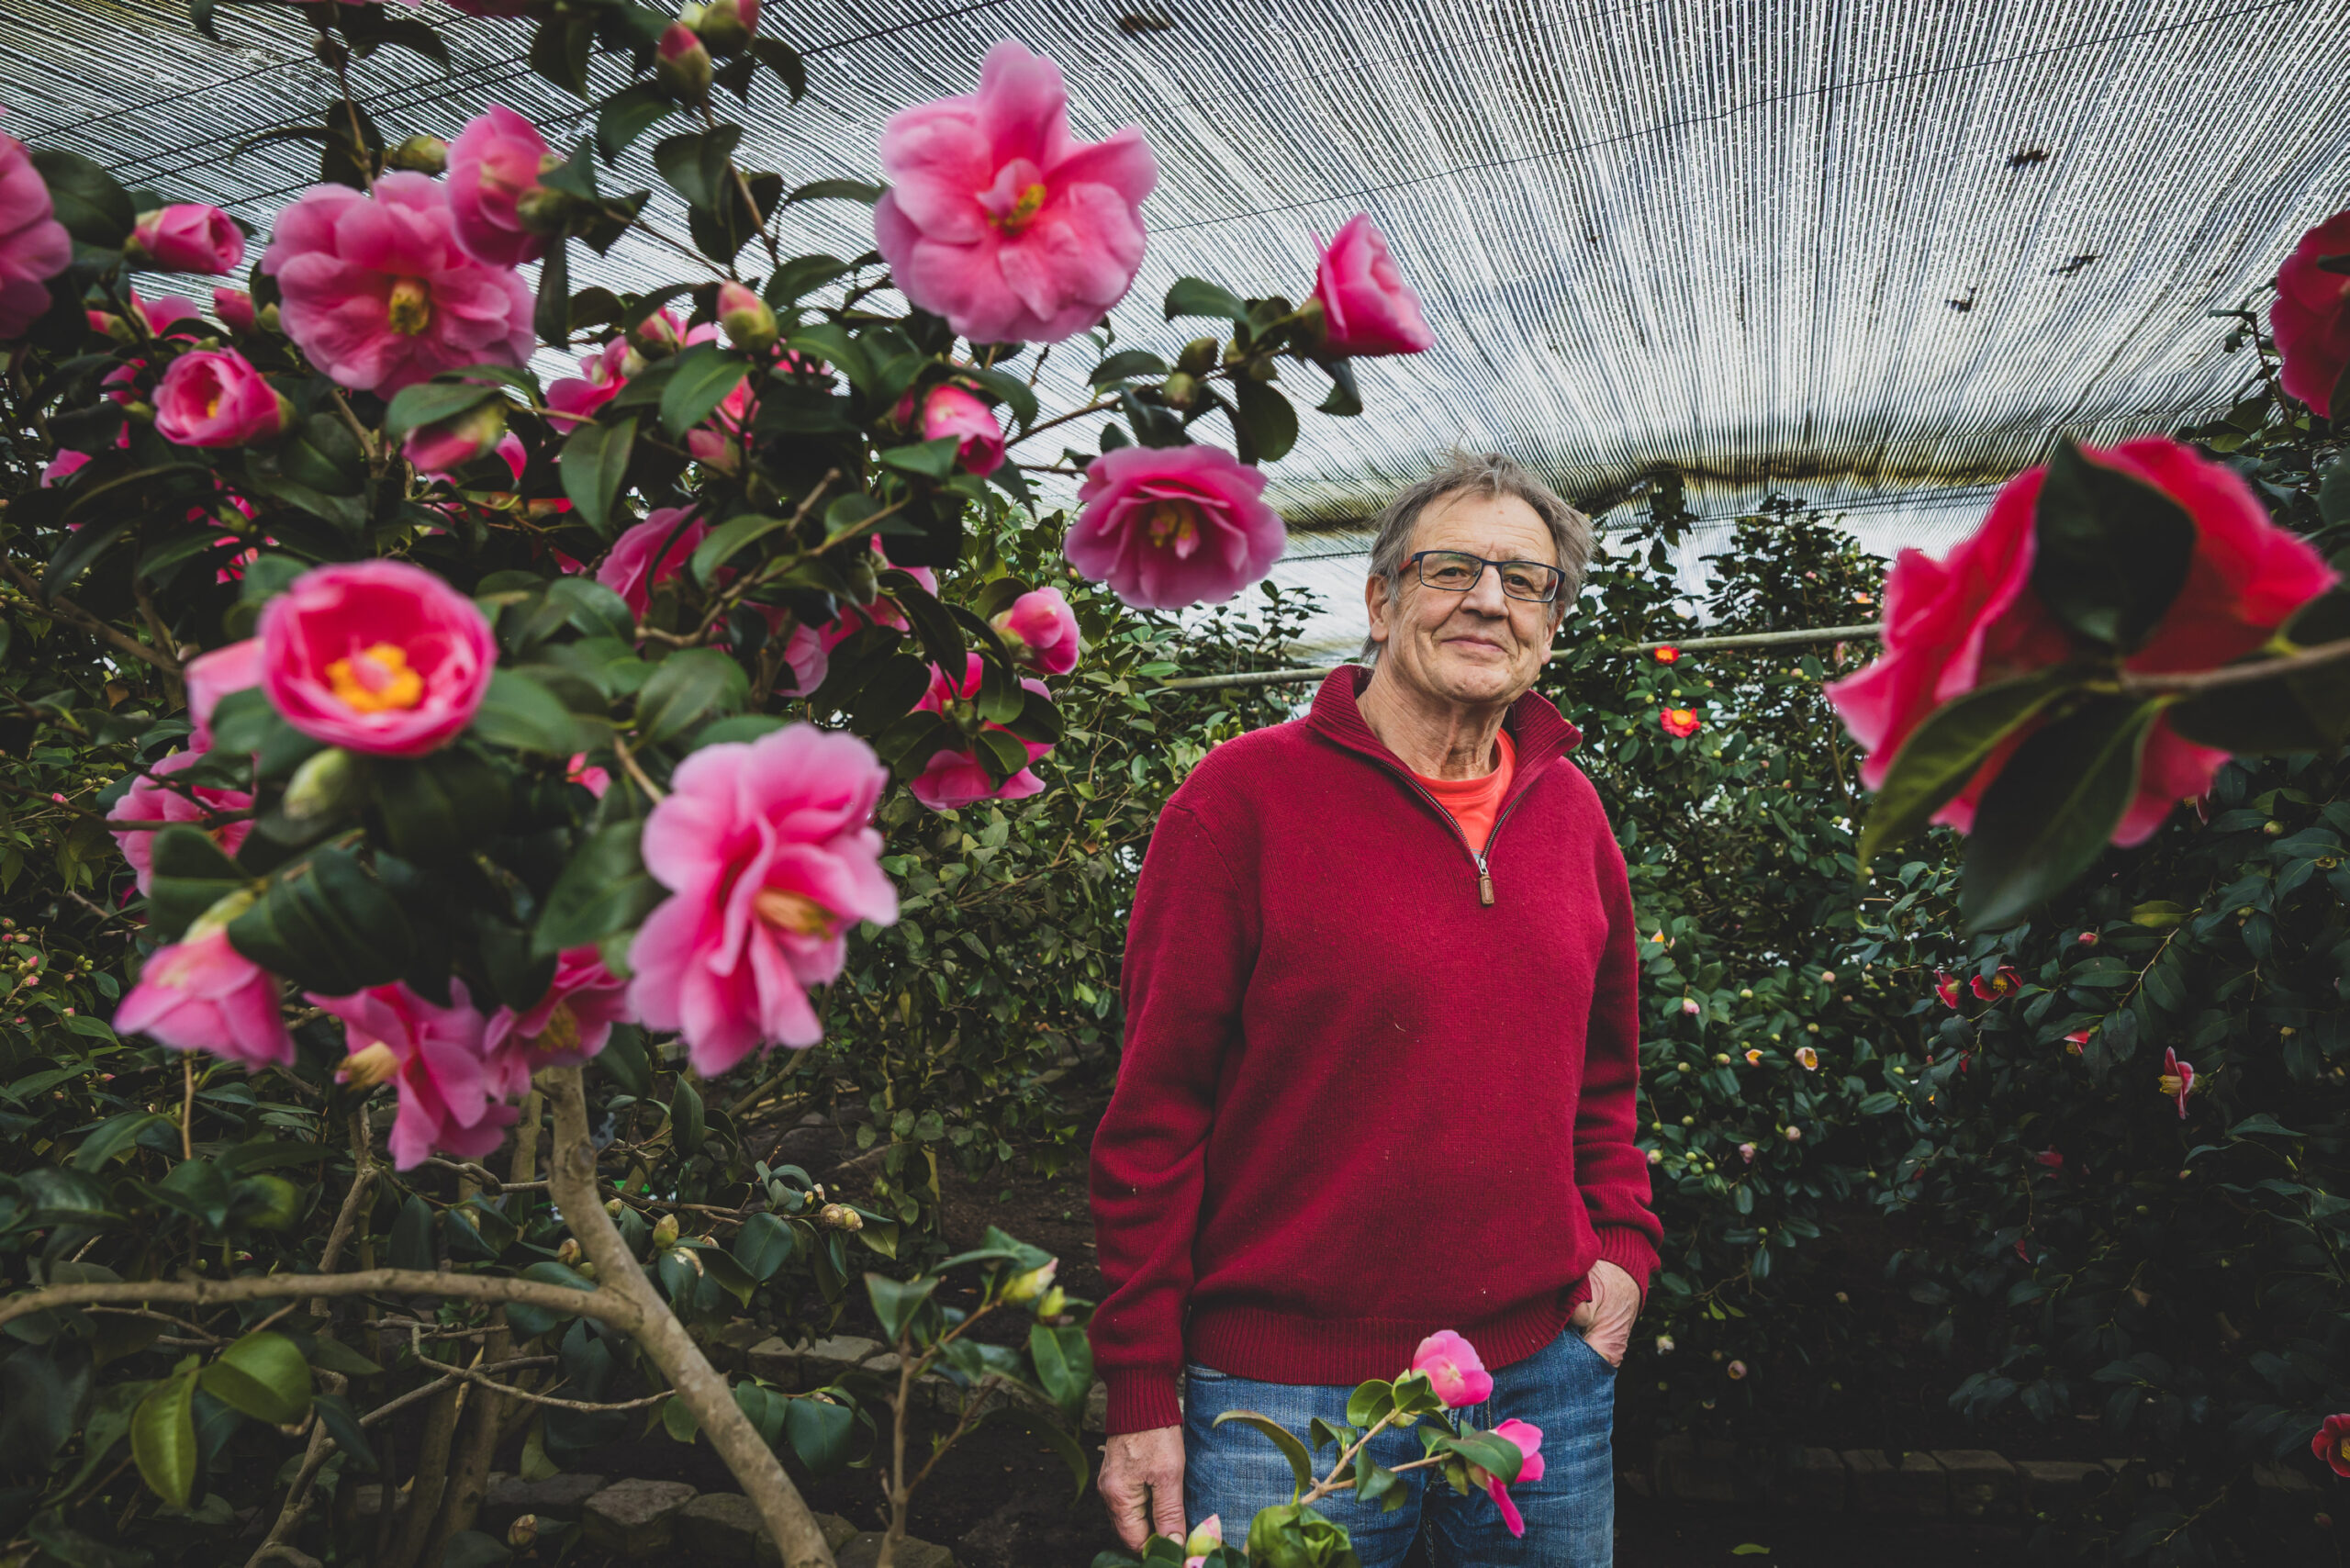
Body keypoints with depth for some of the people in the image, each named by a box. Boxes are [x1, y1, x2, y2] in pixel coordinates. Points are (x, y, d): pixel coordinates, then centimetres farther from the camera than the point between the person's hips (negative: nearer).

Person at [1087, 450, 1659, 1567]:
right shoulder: (1245, 794, -10)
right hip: (1286, 1392, -5)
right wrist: (1143, 1395, -10)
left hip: (1548, 1375, 5)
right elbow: (1155, 1114, -10)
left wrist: (1623, 1243, 7)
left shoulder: (1570, 809, 7)